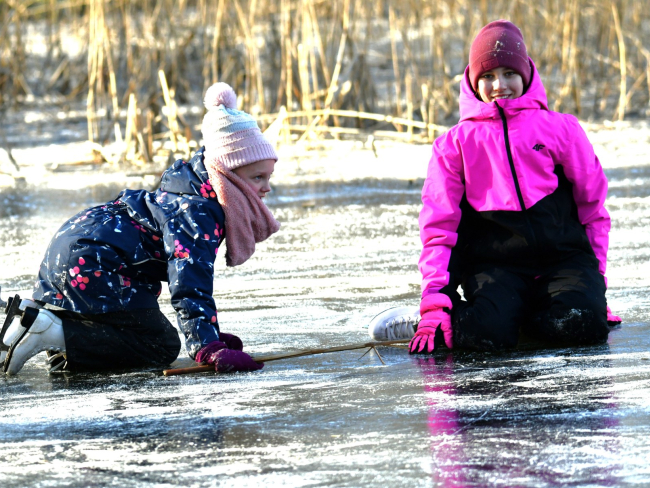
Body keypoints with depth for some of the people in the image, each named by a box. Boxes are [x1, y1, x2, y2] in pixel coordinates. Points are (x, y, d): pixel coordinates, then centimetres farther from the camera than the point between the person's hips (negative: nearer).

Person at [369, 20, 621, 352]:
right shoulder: (455, 144, 8)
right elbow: (438, 226, 6)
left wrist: (595, 278, 9)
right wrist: (434, 301, -4)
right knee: (489, 333, -33)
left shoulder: (559, 129, 8)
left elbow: (593, 204, 13)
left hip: (563, 257, 2)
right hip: (494, 264, -2)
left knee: (584, 324, -30)